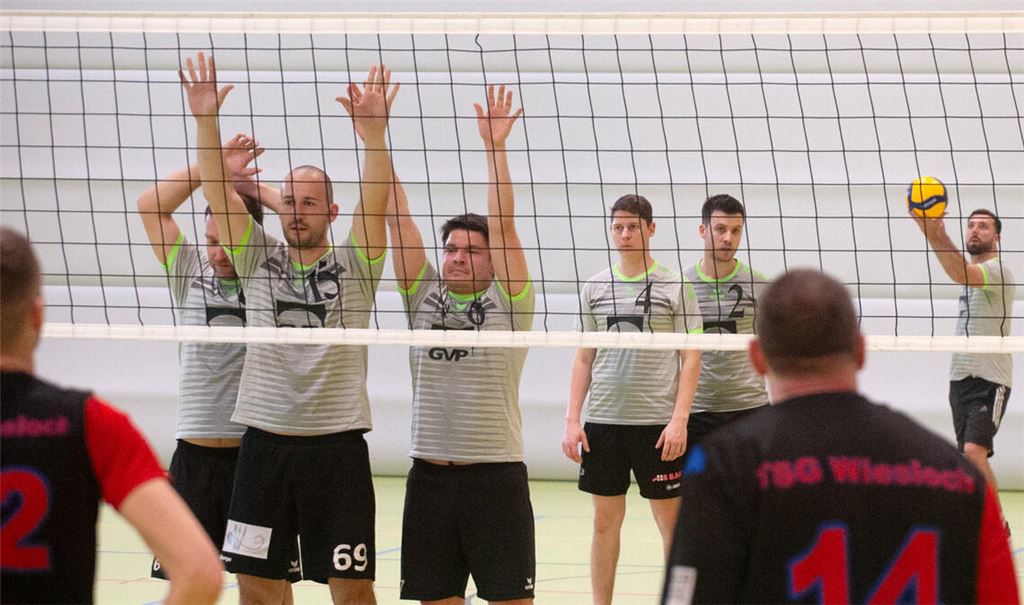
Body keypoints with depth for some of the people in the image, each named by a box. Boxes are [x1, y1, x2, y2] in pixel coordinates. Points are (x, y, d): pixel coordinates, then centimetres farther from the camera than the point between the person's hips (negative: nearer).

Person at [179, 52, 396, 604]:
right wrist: (206, 121, -13)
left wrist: (374, 134, -28)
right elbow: (218, 194, 0)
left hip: (336, 440, -2)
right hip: (265, 438, 3)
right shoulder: (259, 261, 9)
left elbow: (374, 203, -12)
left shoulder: (352, 265, 3)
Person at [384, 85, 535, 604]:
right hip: (429, 475, 4)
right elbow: (398, 221, 2)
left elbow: (503, 228, -10)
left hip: (496, 473, -3)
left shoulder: (508, 303, 0)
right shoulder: (423, 296, 8)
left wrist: (495, 147, -14)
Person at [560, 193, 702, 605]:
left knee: (671, 520, 2)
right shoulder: (595, 288, 8)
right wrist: (572, 420, 4)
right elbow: (584, 358, 12)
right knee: (605, 520, 7)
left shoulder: (674, 286, -1)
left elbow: (691, 358, -2)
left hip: (658, 422, -3)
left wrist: (679, 419, -11)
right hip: (602, 421, 3)